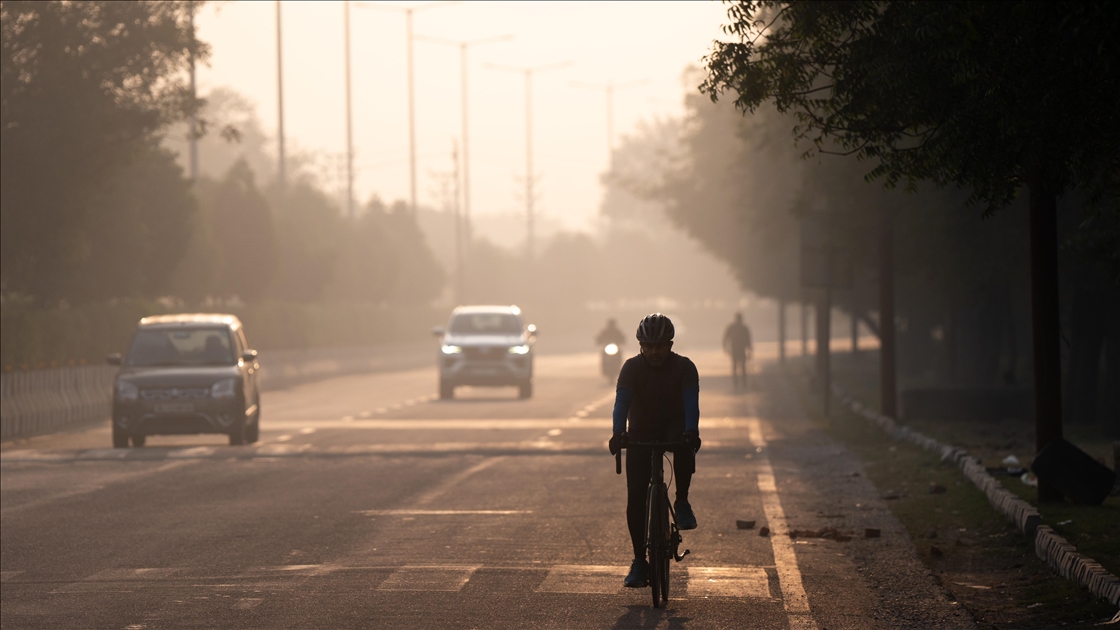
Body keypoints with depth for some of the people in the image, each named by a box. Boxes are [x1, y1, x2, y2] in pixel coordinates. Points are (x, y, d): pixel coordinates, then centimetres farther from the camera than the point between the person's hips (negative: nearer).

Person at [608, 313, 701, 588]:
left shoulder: (684, 367, -16)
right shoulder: (632, 367, -15)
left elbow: (691, 402, -29)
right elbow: (622, 402, -28)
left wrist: (691, 431, -49)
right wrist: (619, 433, -46)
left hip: (674, 427, -1)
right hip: (641, 432, 1)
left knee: (684, 445, -38)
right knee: (635, 496, -10)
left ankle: (682, 502, -18)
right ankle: (639, 560, -1)